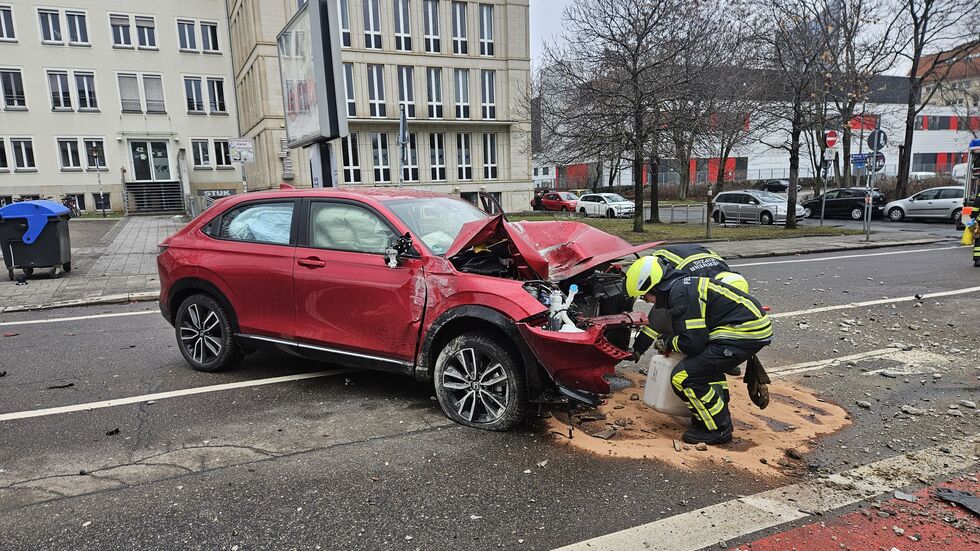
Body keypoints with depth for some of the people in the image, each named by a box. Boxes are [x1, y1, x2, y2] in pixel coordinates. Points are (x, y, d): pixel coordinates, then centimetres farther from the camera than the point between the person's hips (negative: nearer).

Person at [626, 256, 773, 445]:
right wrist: (635, 350, 41)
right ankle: (720, 414, 32)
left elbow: (693, 343, -20)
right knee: (706, 359, 35)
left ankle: (717, 429, 3)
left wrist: (667, 343, 0)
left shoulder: (682, 294, -18)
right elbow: (656, 322, 31)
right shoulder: (676, 286, 15)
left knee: (684, 377, -11)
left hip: (747, 332, -11)